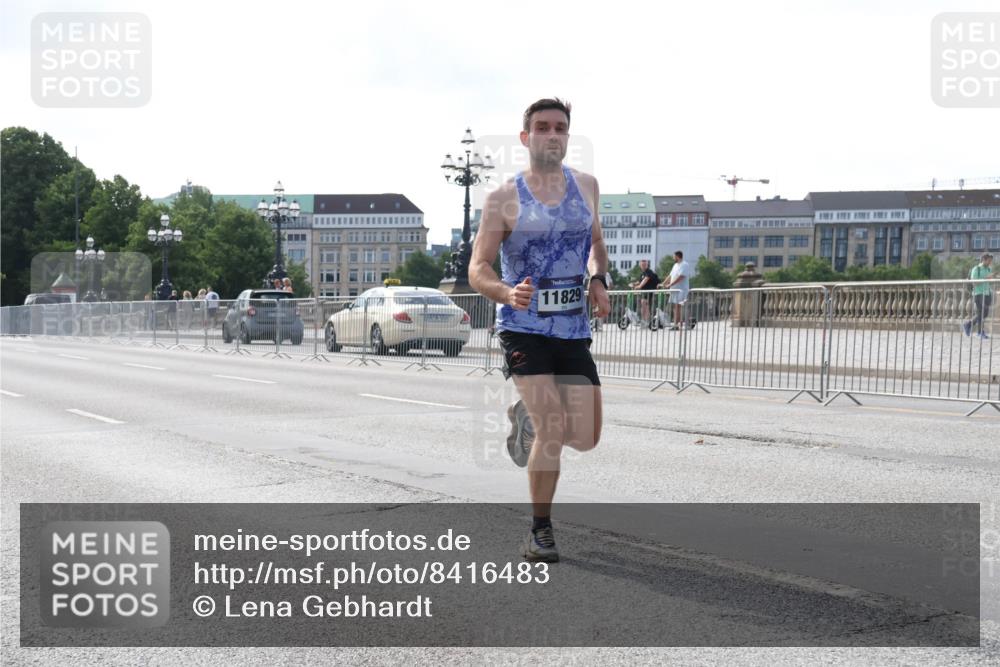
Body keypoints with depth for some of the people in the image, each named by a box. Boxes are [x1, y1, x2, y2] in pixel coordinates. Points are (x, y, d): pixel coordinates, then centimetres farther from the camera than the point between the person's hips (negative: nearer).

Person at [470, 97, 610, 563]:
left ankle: (527, 418, 35)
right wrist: (507, 293, -25)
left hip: (574, 328, 4)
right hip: (524, 327, -4)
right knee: (553, 428, -16)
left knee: (586, 439, 2)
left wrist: (599, 280, 4)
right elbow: (478, 268, -4)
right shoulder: (503, 198, -3)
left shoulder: (586, 185, 9)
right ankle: (540, 531, 2)